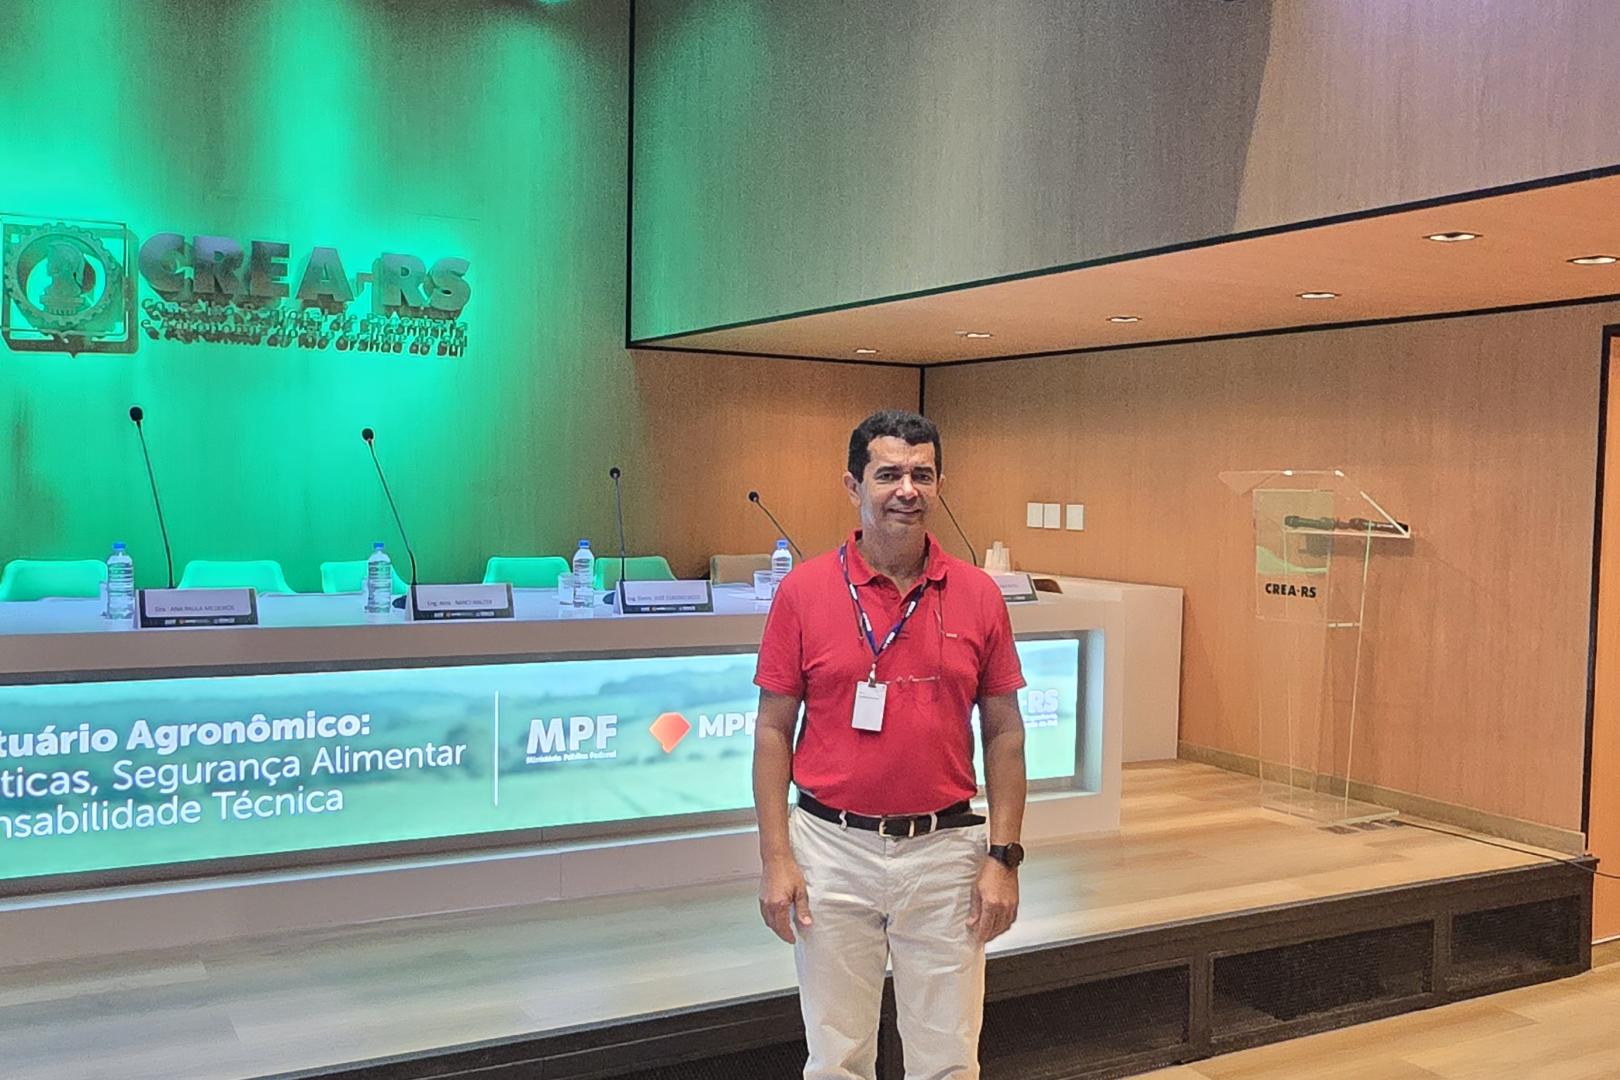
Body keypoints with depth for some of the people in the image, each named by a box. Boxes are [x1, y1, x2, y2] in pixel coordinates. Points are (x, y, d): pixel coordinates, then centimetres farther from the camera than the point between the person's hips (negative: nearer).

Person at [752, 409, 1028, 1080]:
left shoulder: (977, 595, 0)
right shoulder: (804, 591, -4)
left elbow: (1003, 732, 4)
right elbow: (773, 729, -1)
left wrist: (1004, 857, -1)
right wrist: (776, 858, -6)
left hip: (946, 849, 1)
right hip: (832, 848, -1)